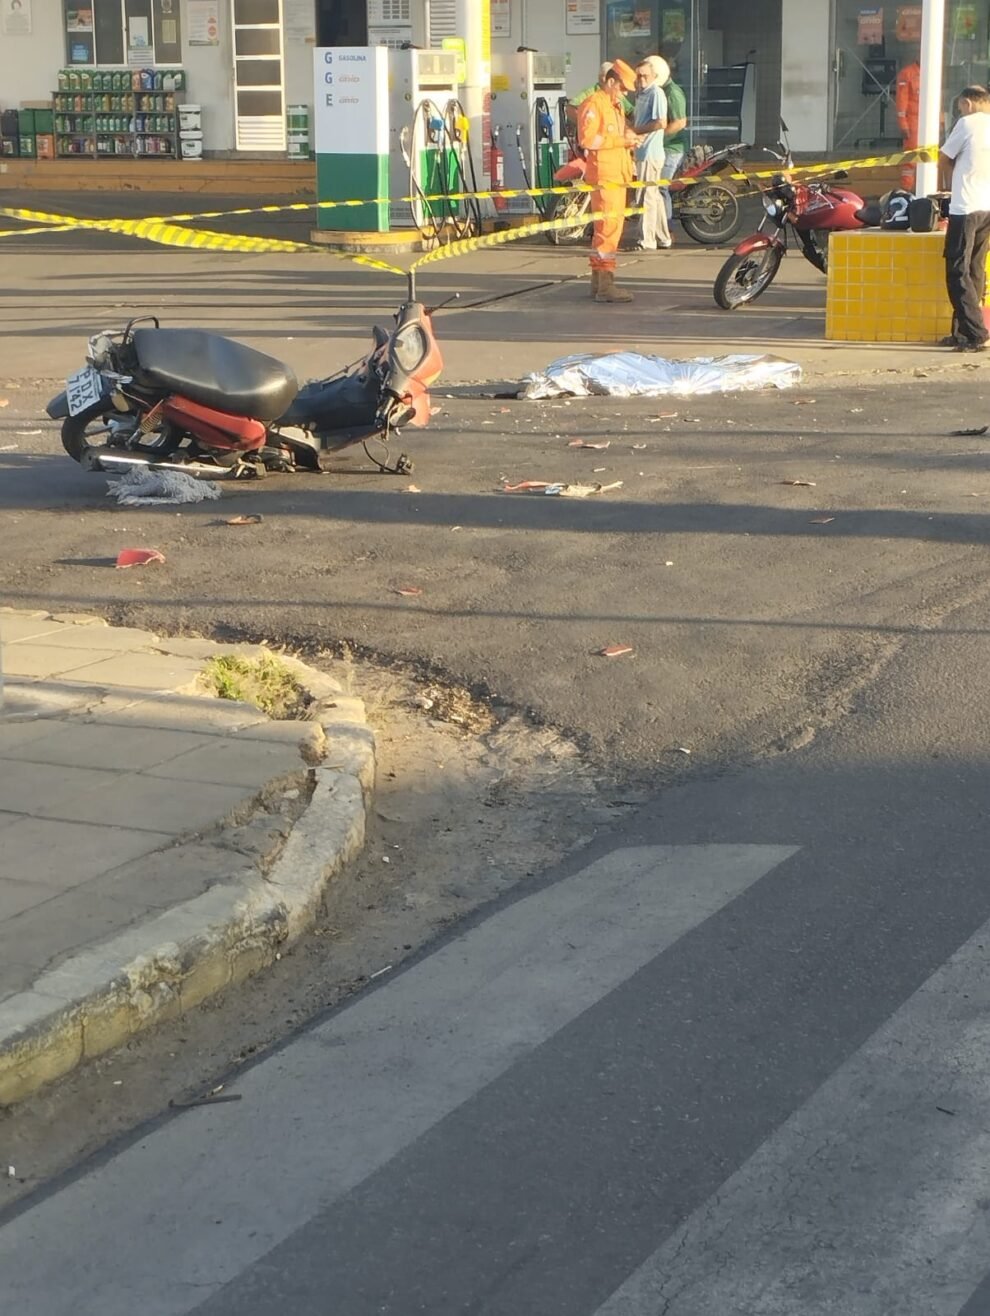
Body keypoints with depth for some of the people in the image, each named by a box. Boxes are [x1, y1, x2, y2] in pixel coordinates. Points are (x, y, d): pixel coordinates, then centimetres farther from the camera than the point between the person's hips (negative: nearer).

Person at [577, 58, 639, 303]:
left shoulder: (615, 106, 22)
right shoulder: (593, 105, -9)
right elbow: (587, 139, -21)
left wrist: (628, 138, 11)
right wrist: (620, 140, -20)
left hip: (617, 177, 10)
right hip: (604, 176, -10)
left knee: (612, 227, 14)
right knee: (608, 228, -14)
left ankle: (598, 281, 21)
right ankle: (605, 286, -16)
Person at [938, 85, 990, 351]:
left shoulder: (968, 123, -4)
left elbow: (944, 159, 5)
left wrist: (949, 185, 23)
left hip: (966, 207, -7)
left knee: (958, 272, -5)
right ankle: (963, 331, 19)